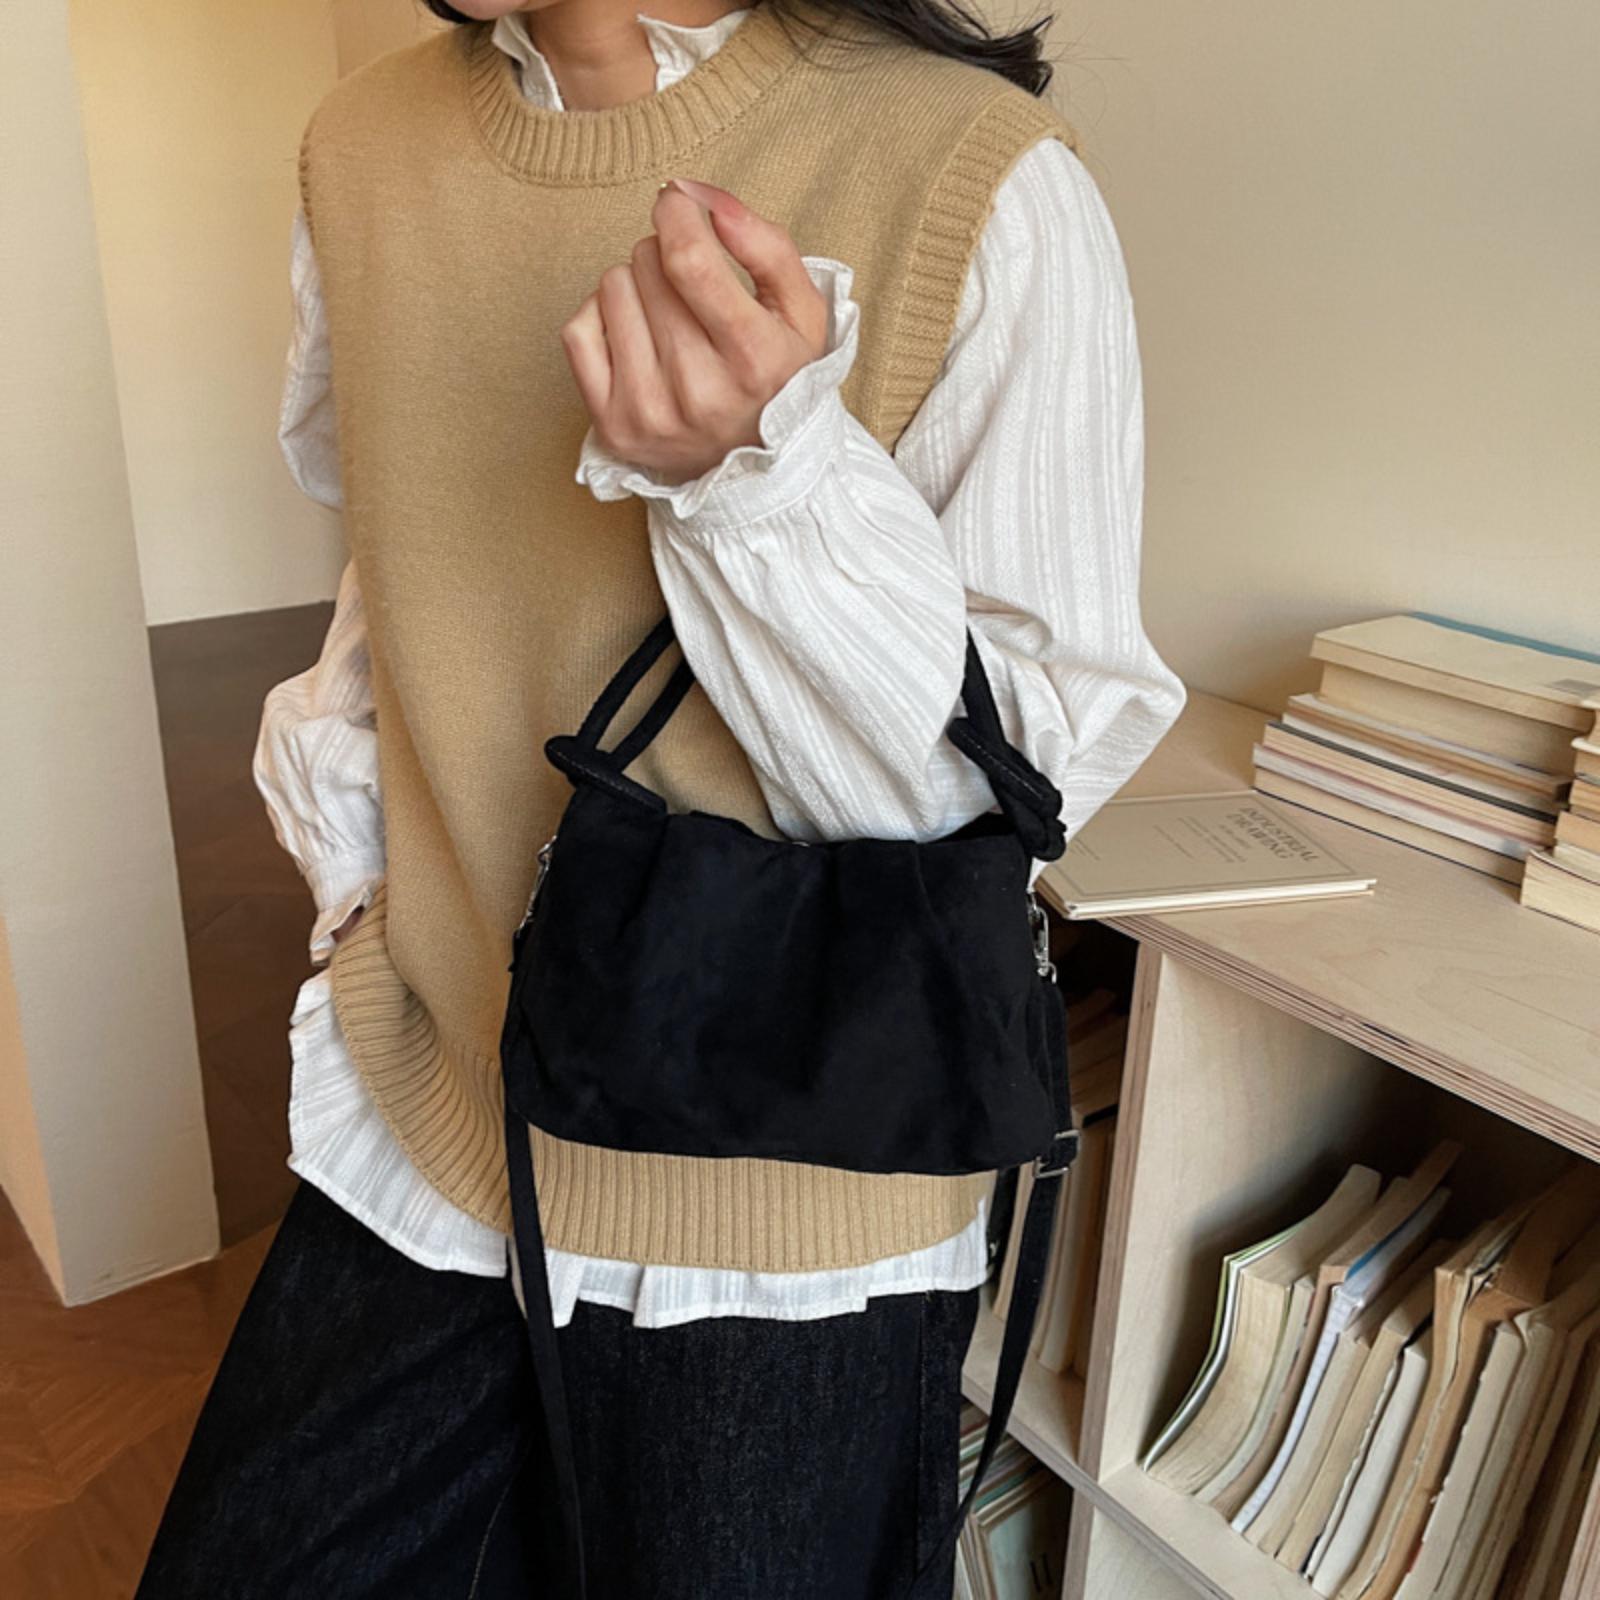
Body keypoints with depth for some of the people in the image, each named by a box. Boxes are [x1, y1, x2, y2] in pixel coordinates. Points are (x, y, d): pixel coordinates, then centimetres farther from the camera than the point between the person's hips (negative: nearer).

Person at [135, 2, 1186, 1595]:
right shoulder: (363, 145, 1)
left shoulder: (984, 181, -16)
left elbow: (1020, 793, -15)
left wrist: (763, 468, -29)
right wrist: (346, 833, 2)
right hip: (425, 1118, 5)